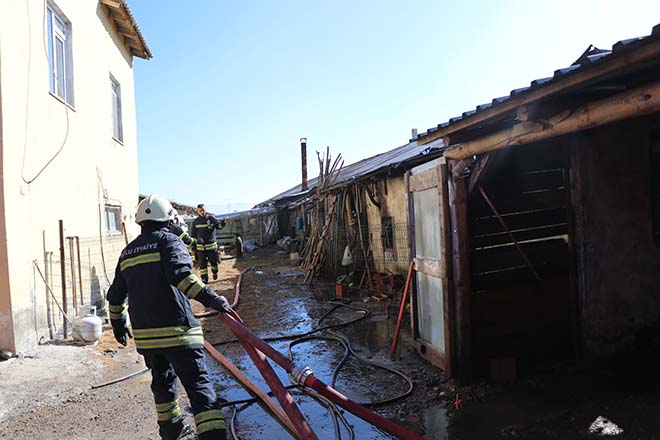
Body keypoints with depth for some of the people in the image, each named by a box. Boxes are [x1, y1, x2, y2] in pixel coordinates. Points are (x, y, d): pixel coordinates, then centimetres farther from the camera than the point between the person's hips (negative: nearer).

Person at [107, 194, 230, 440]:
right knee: (198, 384, -5)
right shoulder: (168, 240, -4)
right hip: (176, 329, -6)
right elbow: (181, 274, -24)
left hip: (144, 334, 7)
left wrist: (118, 324, 37)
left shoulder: (128, 252, 17)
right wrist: (209, 298, -30)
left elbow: (116, 295, 23)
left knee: (162, 379, 25)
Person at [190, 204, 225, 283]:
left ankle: (215, 273, 36)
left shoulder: (211, 218, 1)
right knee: (202, 264, 1)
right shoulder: (195, 222, 5)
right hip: (200, 246, 0)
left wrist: (222, 223, -34)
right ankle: (204, 279, 9)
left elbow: (218, 226, -12)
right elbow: (193, 234, 10)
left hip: (212, 245, 0)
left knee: (214, 261, 9)